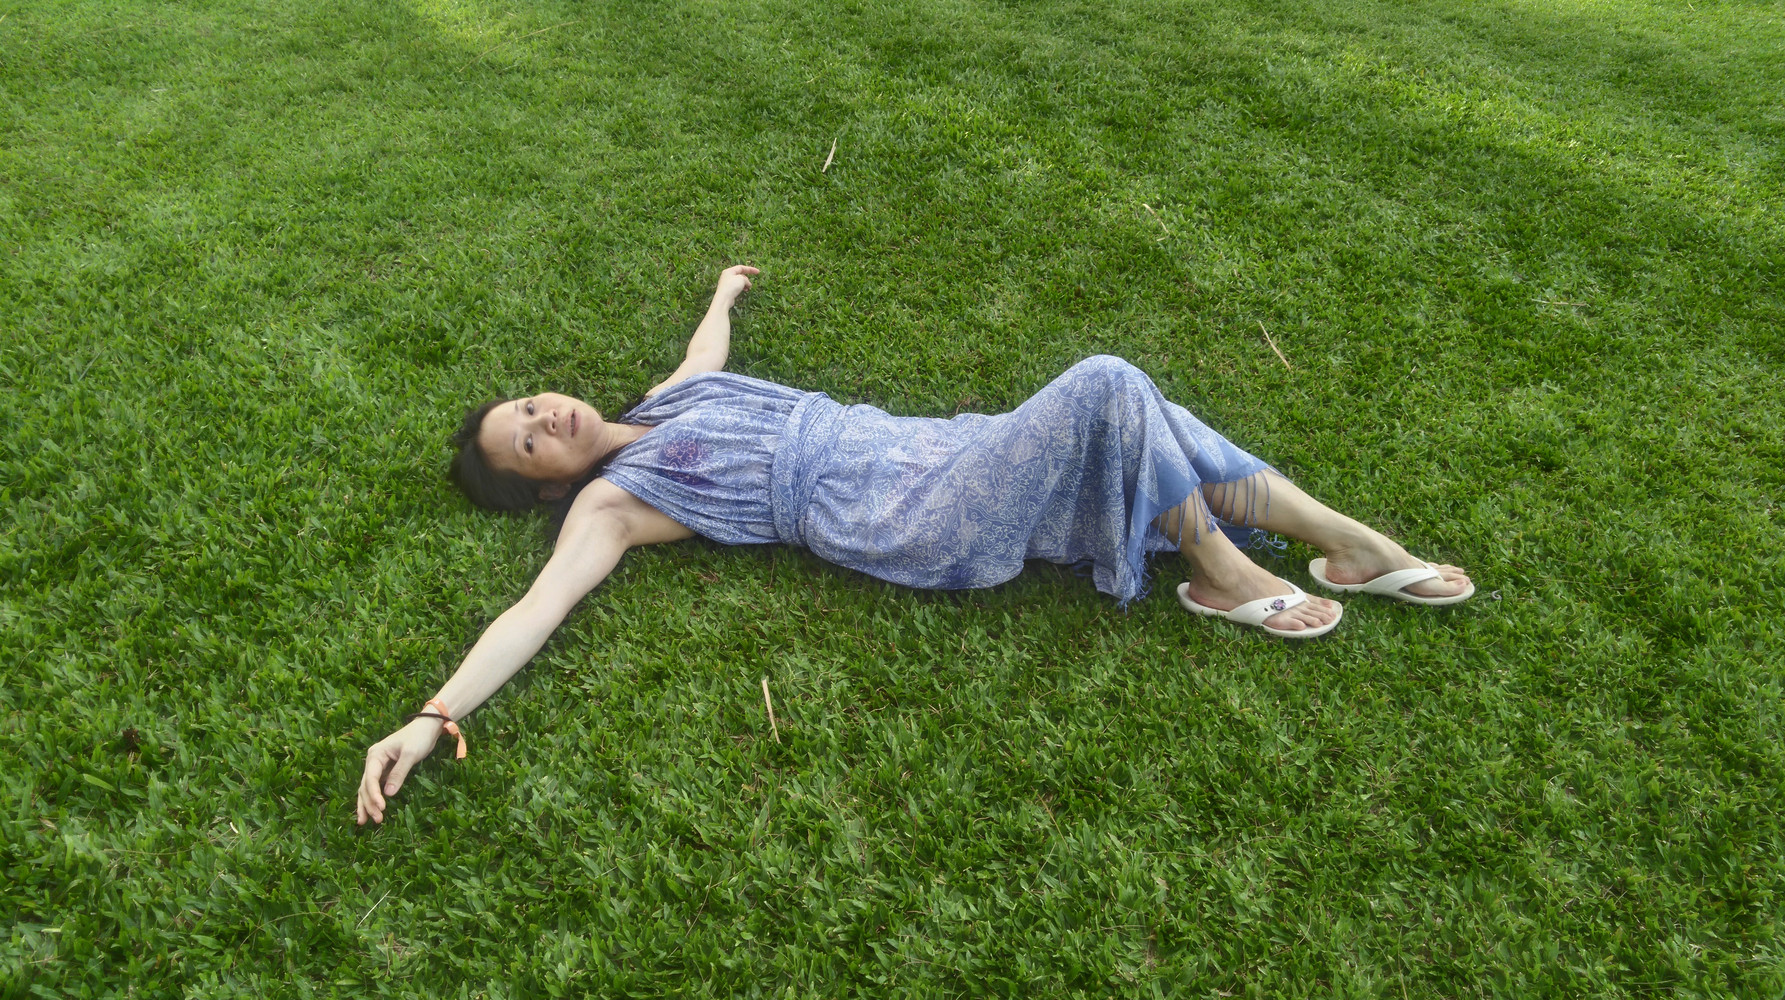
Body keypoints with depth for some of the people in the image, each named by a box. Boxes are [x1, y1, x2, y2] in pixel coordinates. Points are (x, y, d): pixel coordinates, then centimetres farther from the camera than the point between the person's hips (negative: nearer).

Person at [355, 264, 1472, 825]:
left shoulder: (667, 398, 20)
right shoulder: (611, 501, -1)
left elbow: (711, 343, 41)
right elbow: (535, 611, -12)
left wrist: (726, 291, 60)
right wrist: (432, 716, -25)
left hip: (926, 447, 8)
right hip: (912, 524, -7)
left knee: (1139, 429, -2)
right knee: (1106, 388, -21)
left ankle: (1359, 548, 11)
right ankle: (1223, 576, -3)